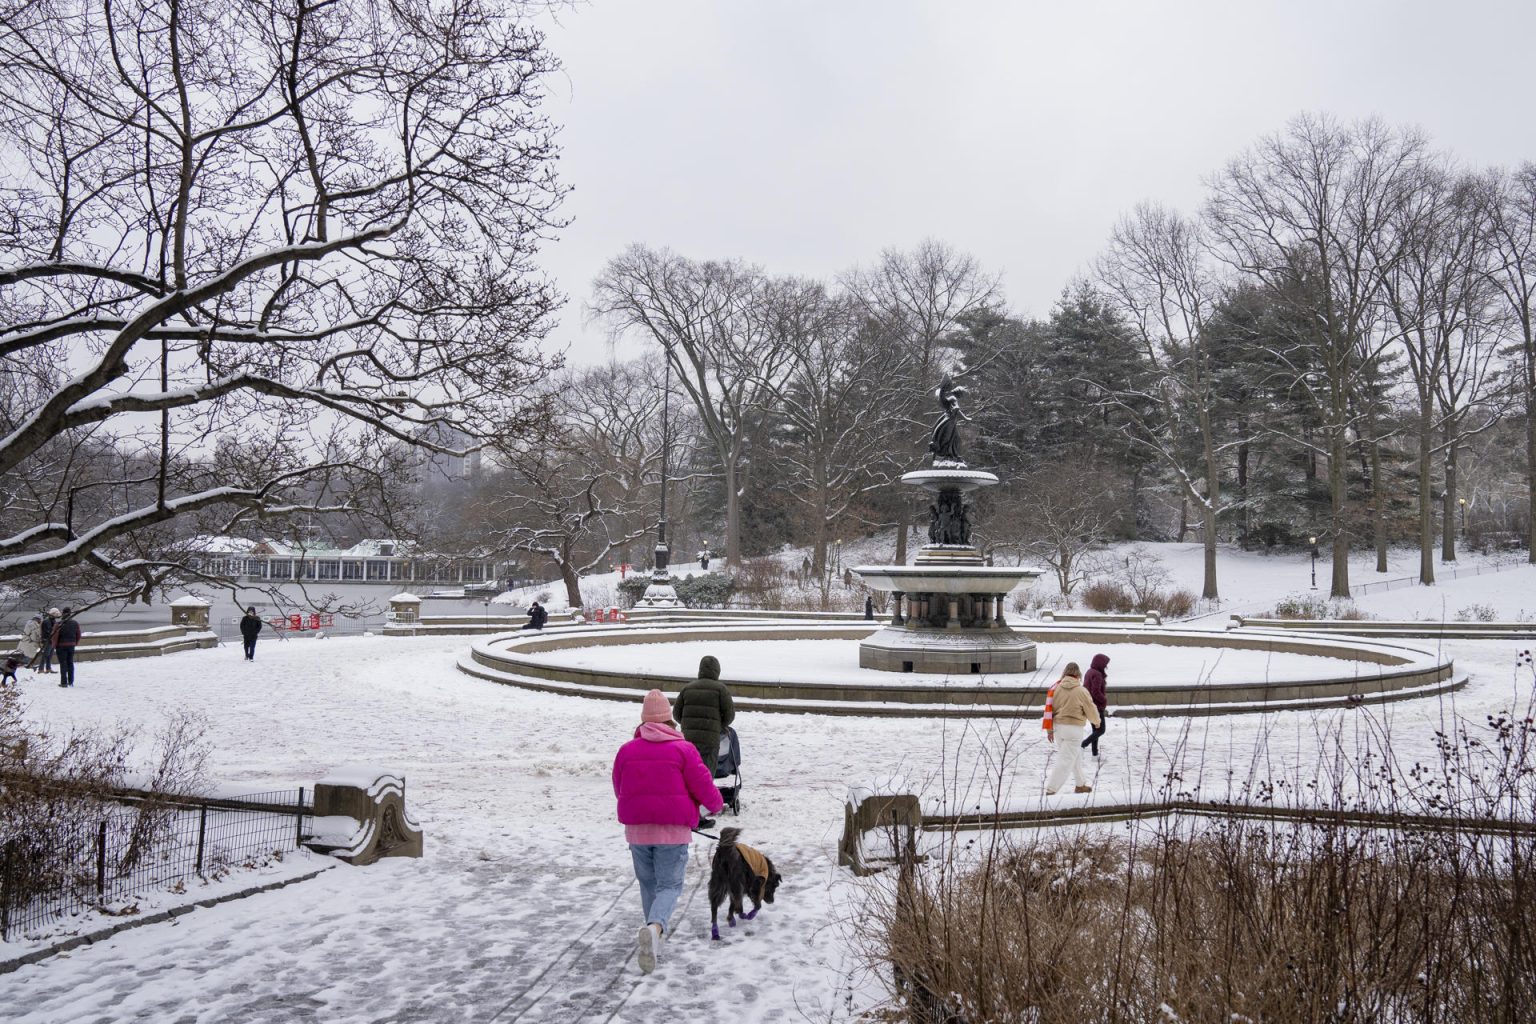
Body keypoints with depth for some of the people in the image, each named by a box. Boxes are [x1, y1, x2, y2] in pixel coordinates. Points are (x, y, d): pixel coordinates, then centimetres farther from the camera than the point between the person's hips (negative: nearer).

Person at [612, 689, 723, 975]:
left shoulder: (626, 750, 1)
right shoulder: (683, 749, -8)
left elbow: (619, 790, 13)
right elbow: (703, 786, -6)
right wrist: (717, 804, 16)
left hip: (637, 830, 3)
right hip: (673, 832, -3)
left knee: (648, 883, 21)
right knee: (670, 885, 3)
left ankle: (655, 932, 31)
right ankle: (654, 927, -23)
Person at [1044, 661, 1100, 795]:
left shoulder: (1057, 688, 1)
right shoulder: (1081, 691, -11)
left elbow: (1051, 708, 4)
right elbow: (1091, 710, 0)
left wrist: (1050, 729, 12)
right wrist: (1097, 722, 21)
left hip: (1058, 726, 6)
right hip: (1073, 728, -6)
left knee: (1076, 756, 23)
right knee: (1066, 760, -2)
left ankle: (1081, 784, 34)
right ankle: (1050, 789, -7)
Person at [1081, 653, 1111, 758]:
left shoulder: (1089, 672, 11)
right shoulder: (1097, 674, -19)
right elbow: (1096, 692, -26)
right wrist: (1105, 701, -11)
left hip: (1089, 705, 10)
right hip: (1097, 706, -10)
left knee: (1096, 729, 15)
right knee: (1100, 730, -3)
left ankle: (1095, 754, 18)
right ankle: (1082, 745, -12)